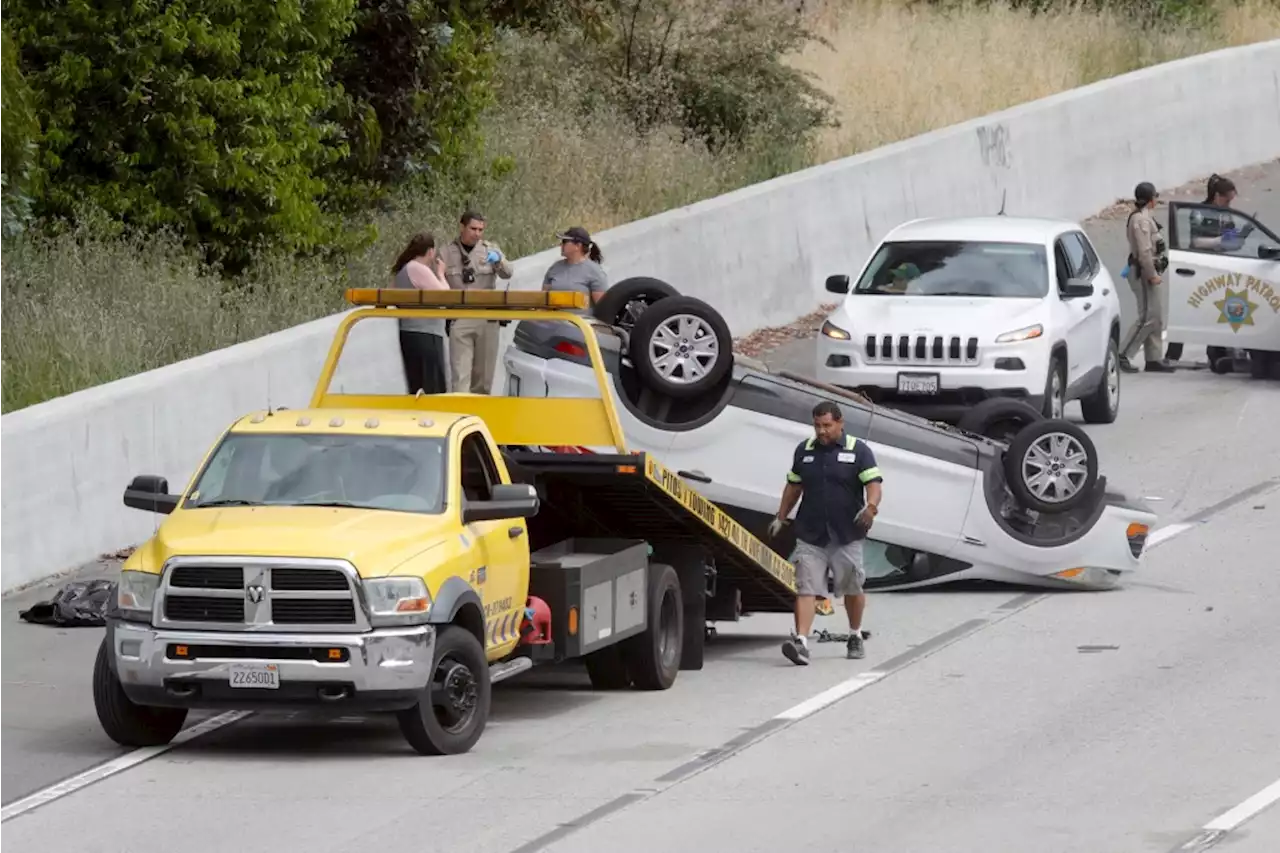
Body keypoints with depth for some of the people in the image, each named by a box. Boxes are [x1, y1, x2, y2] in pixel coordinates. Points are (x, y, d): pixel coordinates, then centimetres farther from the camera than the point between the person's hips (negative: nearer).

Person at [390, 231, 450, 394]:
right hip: (425, 334, -10)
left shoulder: (402, 270, 13)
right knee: (433, 387, -9)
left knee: (416, 386, 10)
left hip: (408, 332, 10)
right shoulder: (420, 270, -15)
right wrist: (440, 273, 1)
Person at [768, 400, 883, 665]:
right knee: (805, 588, -10)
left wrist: (870, 507, -30)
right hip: (810, 535, 2)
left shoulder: (858, 451, -3)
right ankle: (800, 642, -19)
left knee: (852, 589, 12)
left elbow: (874, 484, -10)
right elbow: (794, 486, 20)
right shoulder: (804, 450, 9)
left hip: (847, 536, -2)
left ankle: (855, 637, 33)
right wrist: (780, 518, 20)